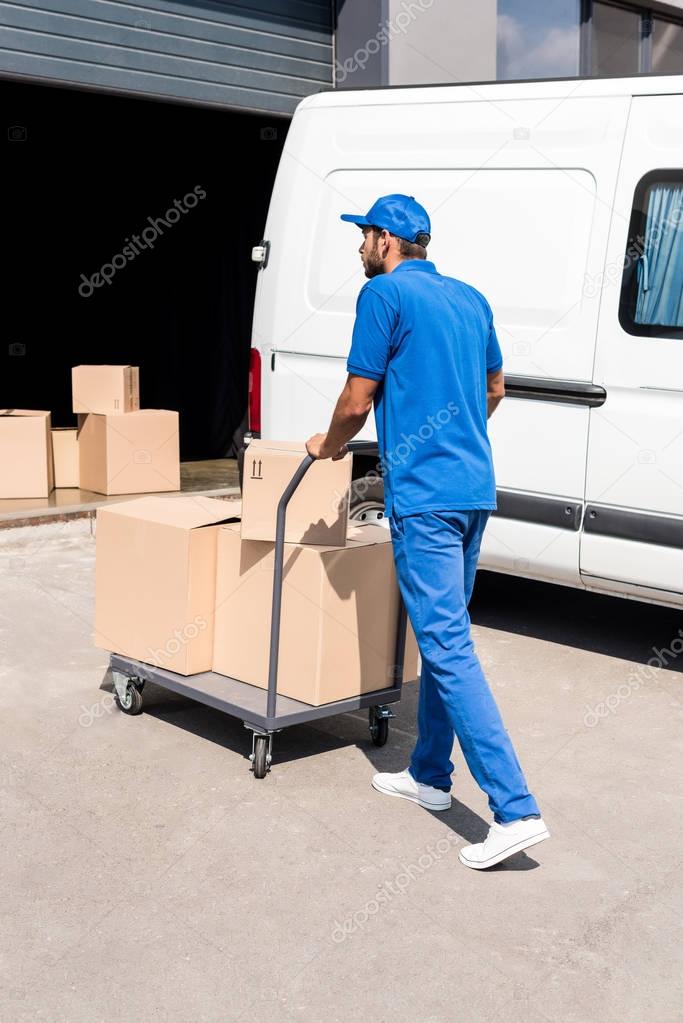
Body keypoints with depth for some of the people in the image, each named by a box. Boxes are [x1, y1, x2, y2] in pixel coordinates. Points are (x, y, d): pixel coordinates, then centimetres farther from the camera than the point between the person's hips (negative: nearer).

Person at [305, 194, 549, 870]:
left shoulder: (385, 294, -7)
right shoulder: (470, 299, 16)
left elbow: (357, 402, -8)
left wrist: (329, 445, 12)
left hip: (423, 494, -8)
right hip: (474, 487, 9)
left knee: (448, 646, -9)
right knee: (443, 635, 17)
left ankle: (515, 809, -12)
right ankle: (429, 775, 29)